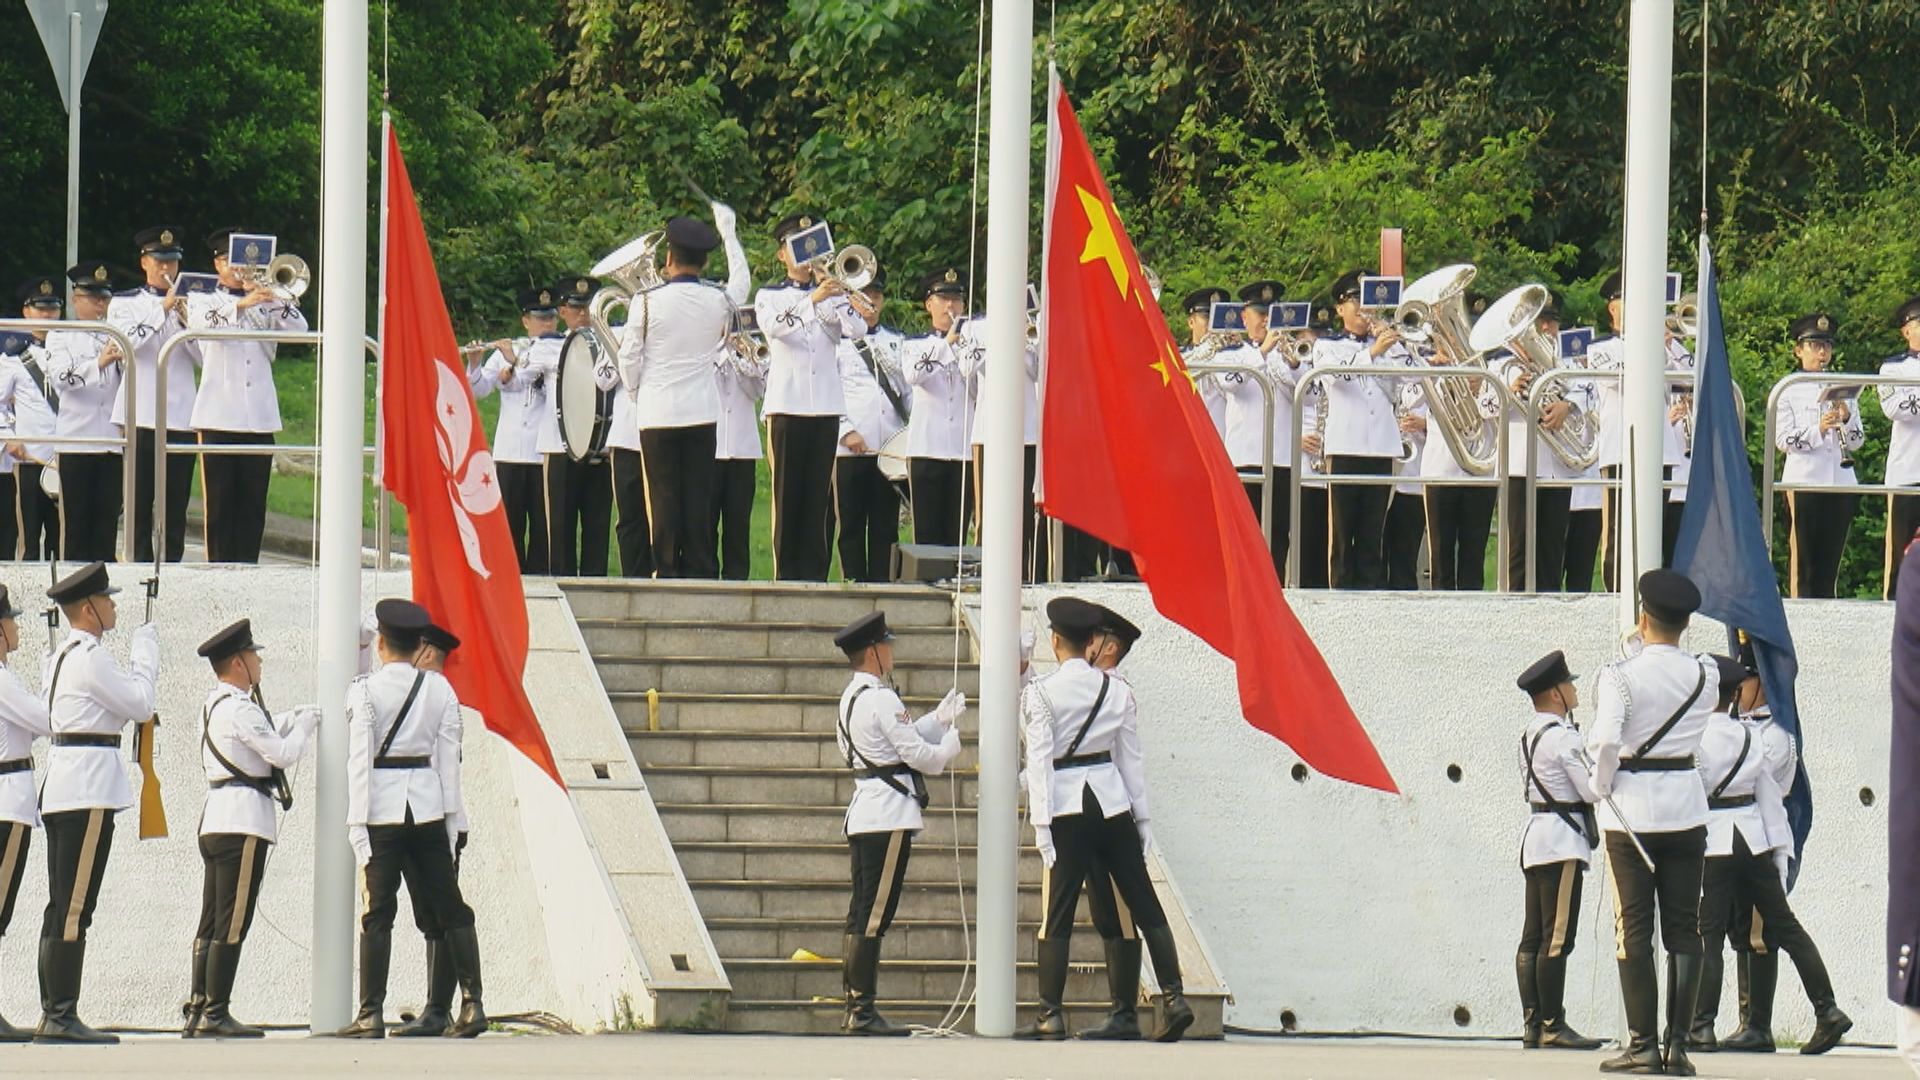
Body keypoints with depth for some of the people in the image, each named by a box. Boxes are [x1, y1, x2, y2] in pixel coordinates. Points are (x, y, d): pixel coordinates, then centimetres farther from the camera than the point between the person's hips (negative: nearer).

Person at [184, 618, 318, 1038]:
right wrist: (305, 725, 2)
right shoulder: (239, 708, -13)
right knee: (231, 925, -8)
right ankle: (215, 1014, -10)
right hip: (243, 821, -10)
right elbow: (282, 753, -15)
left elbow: (263, 732, 29)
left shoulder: (214, 706, 17)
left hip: (214, 819, 10)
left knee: (212, 924, 9)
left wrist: (298, 718, 21)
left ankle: (197, 1013, 7)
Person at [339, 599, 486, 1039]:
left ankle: (371, 1014, -4)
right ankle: (472, 1004, 3)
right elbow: (449, 757, 6)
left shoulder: (365, 691, -4)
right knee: (450, 905, 8)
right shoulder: (440, 689, 4)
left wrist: (358, 823, -6)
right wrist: (452, 819, 11)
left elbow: (359, 759, -7)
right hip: (429, 805, 3)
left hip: (382, 805, -3)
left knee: (378, 912, -1)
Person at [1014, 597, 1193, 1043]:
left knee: (1057, 914, -1)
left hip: (1066, 806, -3)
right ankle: (1174, 998, 1)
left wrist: (1041, 823, -9)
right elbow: (1131, 759, 8)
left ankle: (1051, 1015, -4)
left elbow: (1039, 760, -9)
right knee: (1144, 904, 7)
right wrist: (1142, 817, 14)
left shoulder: (1041, 693, -7)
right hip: (1111, 801, 3)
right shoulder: (1117, 691, 4)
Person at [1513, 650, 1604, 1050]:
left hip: (1535, 836, 10)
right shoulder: (1562, 736, -13)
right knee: (1557, 939, -9)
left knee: (1534, 938, 7)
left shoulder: (1531, 734, 15)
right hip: (1562, 838, -10)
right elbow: (1591, 789, -15)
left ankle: (1533, 1024, 7)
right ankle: (1552, 1027, -10)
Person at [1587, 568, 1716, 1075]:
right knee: (1684, 928, 6)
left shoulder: (1621, 674, -11)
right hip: (1687, 808, 3)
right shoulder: (1706, 675, 0)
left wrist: (1602, 783, -3)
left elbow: (1605, 740, -21)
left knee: (1634, 928, 2)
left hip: (1631, 807, -3)